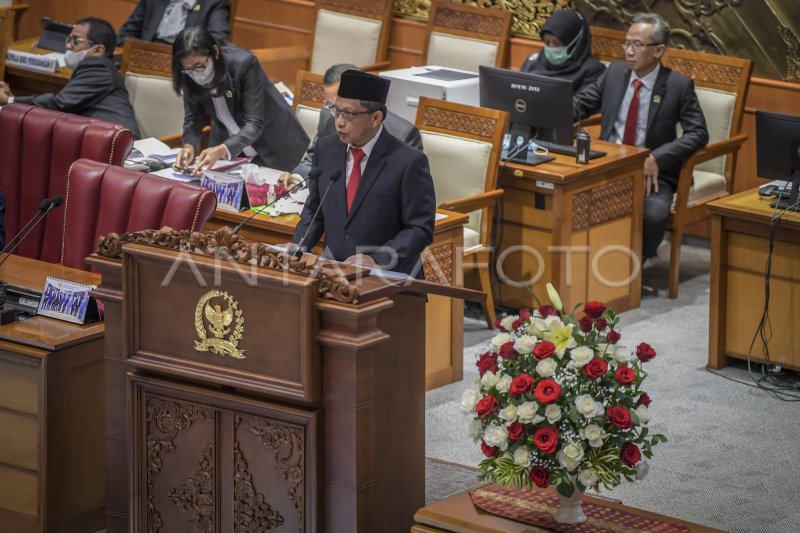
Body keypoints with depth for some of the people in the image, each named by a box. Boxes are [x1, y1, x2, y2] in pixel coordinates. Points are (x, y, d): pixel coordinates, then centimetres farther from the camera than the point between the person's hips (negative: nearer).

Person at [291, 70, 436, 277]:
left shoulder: (408, 162, -11)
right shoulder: (326, 149, 6)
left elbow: (420, 229, -9)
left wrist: (377, 260, -20)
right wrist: (298, 247, -1)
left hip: (389, 278, -4)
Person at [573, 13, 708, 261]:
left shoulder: (679, 85, -7)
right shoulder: (615, 72, 6)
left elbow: (698, 133, -11)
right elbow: (580, 104, 13)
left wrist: (657, 158, -24)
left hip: (651, 173, -4)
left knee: (653, 215, -34)